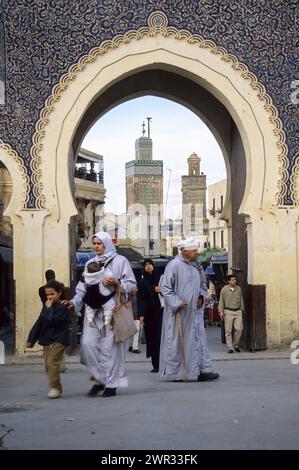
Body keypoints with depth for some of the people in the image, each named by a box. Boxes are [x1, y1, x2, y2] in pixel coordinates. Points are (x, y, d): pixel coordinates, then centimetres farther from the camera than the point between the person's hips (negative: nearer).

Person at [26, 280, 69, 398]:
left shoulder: (62, 306, -10)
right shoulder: (46, 306, 14)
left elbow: (52, 321, -23)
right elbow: (39, 323, 16)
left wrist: (49, 308, -13)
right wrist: (31, 339, 15)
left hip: (58, 340, -8)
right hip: (46, 340, 8)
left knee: (52, 362, -17)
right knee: (47, 365, 7)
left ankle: (55, 387, -11)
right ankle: (56, 389, 15)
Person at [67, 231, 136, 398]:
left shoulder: (120, 261, 4)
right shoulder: (90, 263, 17)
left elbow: (132, 284, 0)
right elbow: (82, 287, 13)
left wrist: (116, 283, -17)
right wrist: (75, 301, -3)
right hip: (93, 311, 4)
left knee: (110, 347, -4)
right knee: (88, 343, -9)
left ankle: (112, 384, 6)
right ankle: (99, 379, 6)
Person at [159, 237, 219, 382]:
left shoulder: (196, 265, 10)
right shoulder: (174, 265, -12)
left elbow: (202, 283, 24)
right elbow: (165, 287, -13)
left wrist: (201, 297, 6)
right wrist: (177, 303, -19)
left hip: (194, 310, 7)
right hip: (178, 312, -7)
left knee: (199, 339, 0)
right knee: (177, 341, 1)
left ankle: (203, 370, 0)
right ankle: (174, 373, 11)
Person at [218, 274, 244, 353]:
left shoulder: (238, 289, 9)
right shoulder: (224, 289, 1)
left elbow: (241, 300, 17)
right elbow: (221, 301, 3)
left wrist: (242, 309, 14)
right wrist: (221, 311, -4)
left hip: (238, 311, 2)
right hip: (228, 312, -2)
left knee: (239, 329, -6)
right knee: (228, 330, -2)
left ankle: (236, 345, 14)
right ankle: (230, 348, 3)